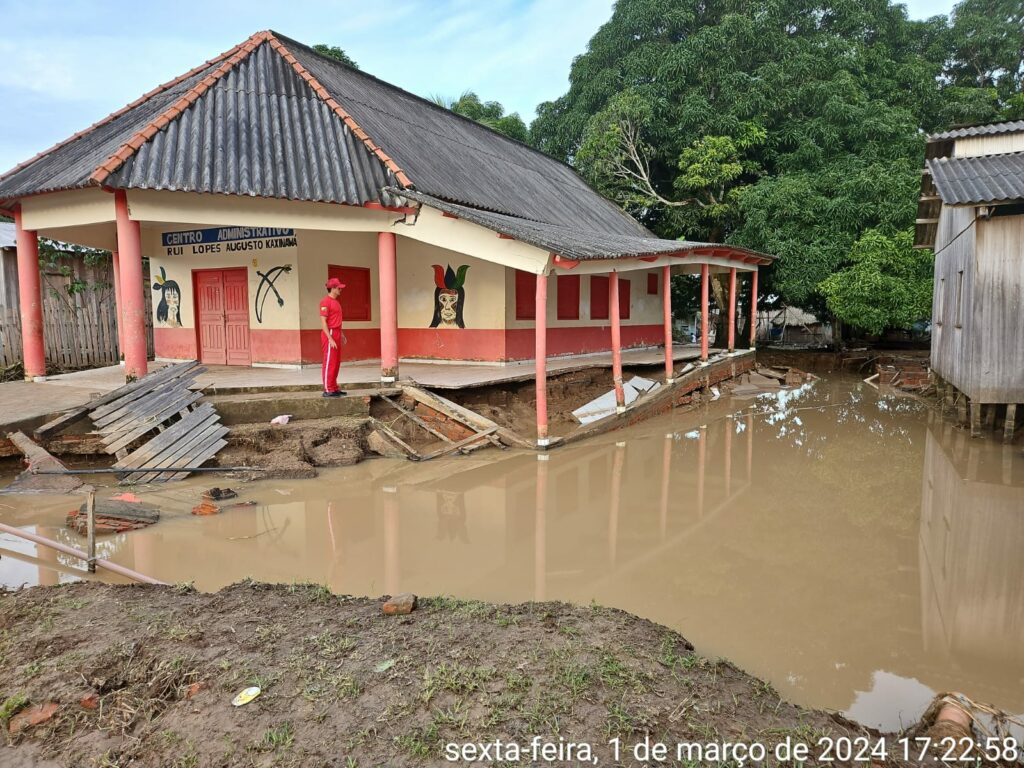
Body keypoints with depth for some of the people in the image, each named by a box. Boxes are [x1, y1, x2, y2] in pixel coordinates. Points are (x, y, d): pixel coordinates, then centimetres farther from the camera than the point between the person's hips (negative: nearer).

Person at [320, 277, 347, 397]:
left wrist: (341, 334, 17)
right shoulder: (325, 301, -12)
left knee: (336, 362, 12)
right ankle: (328, 390, -4)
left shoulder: (335, 301, 16)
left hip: (336, 334, 9)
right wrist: (330, 338, -21)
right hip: (329, 334, -9)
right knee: (329, 362, -7)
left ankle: (334, 388, 19)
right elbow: (323, 322, -17)